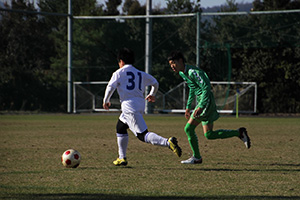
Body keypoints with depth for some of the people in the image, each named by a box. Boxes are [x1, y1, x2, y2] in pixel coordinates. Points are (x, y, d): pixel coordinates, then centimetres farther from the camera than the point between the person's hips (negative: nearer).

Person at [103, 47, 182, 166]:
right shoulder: (140, 74, 21)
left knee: (142, 135, -15)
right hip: (140, 104, 8)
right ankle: (122, 158, 26)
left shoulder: (119, 73, 3)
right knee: (120, 127, 27)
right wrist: (152, 95, 43)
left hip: (129, 105, -8)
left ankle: (167, 142, -37)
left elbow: (110, 87, -7)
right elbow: (155, 83, 26)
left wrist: (106, 101, 8)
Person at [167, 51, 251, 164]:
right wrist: (188, 107, 26)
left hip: (206, 101, -10)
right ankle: (239, 133, 20)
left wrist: (200, 107, -30)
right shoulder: (182, 73, 12)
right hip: (201, 102, 10)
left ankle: (196, 157, -1)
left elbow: (206, 88, -23)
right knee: (209, 135, 10)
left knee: (189, 128, -12)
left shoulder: (193, 72, -19)